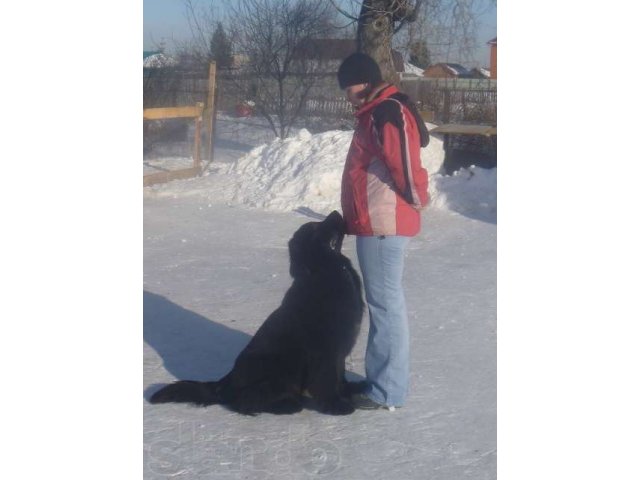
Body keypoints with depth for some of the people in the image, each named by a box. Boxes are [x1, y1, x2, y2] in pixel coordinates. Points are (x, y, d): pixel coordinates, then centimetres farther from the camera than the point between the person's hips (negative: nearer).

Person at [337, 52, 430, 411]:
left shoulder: (387, 112, -16)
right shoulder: (377, 111, 18)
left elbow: (406, 164, -22)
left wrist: (417, 200, -8)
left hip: (383, 224, -11)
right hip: (378, 223, 11)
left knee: (386, 303, -6)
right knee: (385, 302, 15)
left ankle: (388, 391, 1)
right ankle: (383, 379, 26)